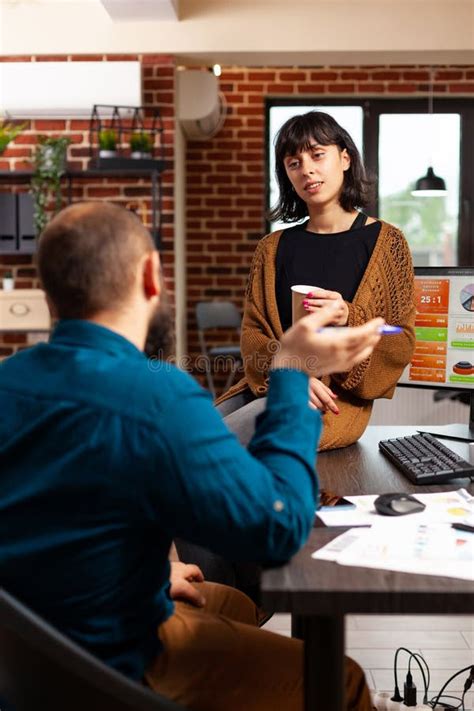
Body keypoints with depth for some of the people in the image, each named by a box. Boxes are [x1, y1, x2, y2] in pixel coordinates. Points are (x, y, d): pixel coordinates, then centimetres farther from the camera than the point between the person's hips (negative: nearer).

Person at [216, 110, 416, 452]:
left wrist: (349, 318, -18)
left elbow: (402, 343, 3)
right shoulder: (273, 248, 15)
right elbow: (252, 332, 7)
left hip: (340, 397, -3)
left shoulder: (387, 242, 6)